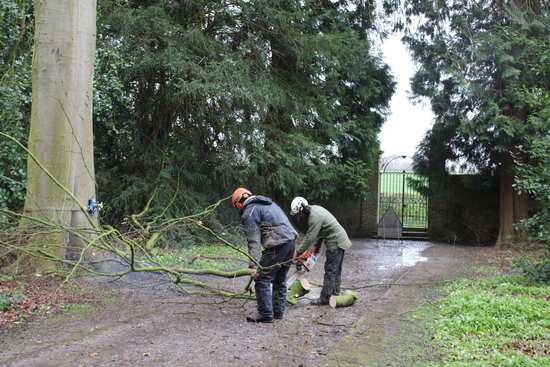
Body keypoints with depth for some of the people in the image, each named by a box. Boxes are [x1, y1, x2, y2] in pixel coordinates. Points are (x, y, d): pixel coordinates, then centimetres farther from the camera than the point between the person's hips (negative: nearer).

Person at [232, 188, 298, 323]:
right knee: (280, 279, 19)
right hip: (291, 242, 9)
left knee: (262, 279, -2)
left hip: (277, 246, -9)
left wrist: (254, 266, -15)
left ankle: (265, 314, -1)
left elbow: (254, 242, -11)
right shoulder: (269, 203, 24)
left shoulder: (249, 213, -2)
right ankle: (278, 311, 26)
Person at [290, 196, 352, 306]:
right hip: (340, 241, 11)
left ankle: (324, 299, -3)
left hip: (336, 243, -11)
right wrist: (317, 244, 9)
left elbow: (310, 237, -24)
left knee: (330, 271, -7)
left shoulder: (314, 217, -23)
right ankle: (335, 294, 25)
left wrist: (299, 252, -17)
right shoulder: (314, 209, 9)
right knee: (336, 270, 17)